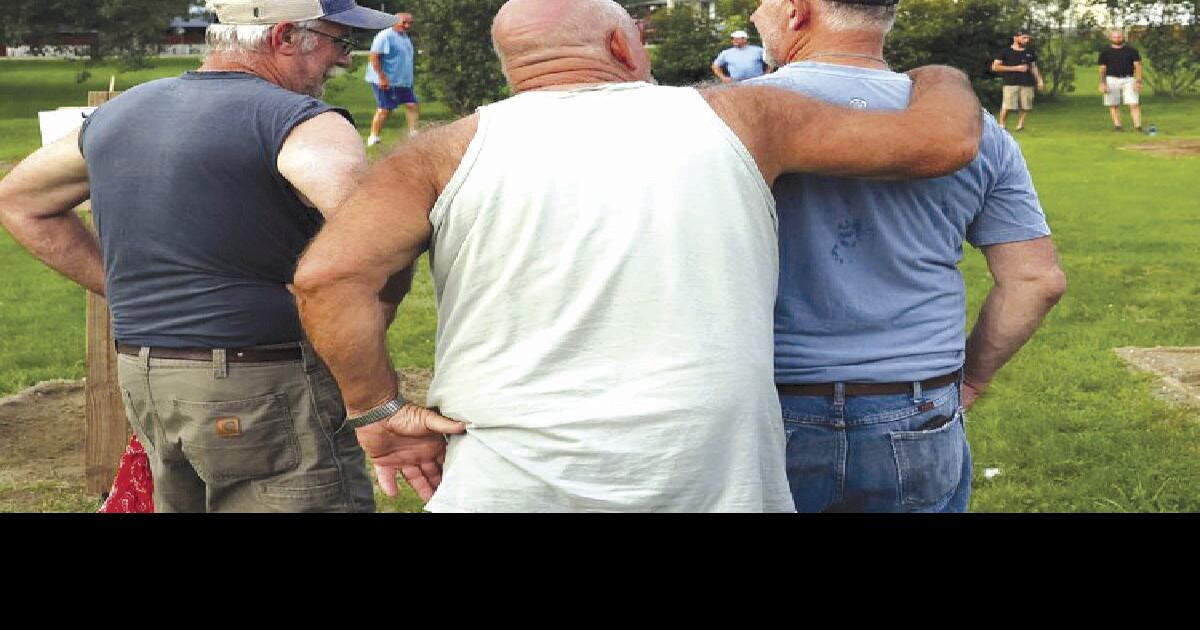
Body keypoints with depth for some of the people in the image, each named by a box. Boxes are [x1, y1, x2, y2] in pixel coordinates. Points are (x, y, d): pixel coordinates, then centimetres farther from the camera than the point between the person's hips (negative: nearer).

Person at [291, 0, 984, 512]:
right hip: (712, 485, 1)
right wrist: (940, 78, 28)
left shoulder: (452, 151, 1)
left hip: (511, 489, 0)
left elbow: (328, 273, -12)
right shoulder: (730, 120, 2)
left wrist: (380, 410, -1)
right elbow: (946, 140, 6)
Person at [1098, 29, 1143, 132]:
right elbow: (1102, 69, 7)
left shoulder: (1131, 50, 8)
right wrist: (1102, 83, -4)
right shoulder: (1105, 52, 8)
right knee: (1114, 105, -1)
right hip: (1112, 80, 0)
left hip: (1128, 79, 0)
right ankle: (1117, 125, 4)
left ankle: (1138, 126, -13)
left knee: (1134, 104, -10)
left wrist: (1138, 81, -6)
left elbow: (1137, 66, 5)